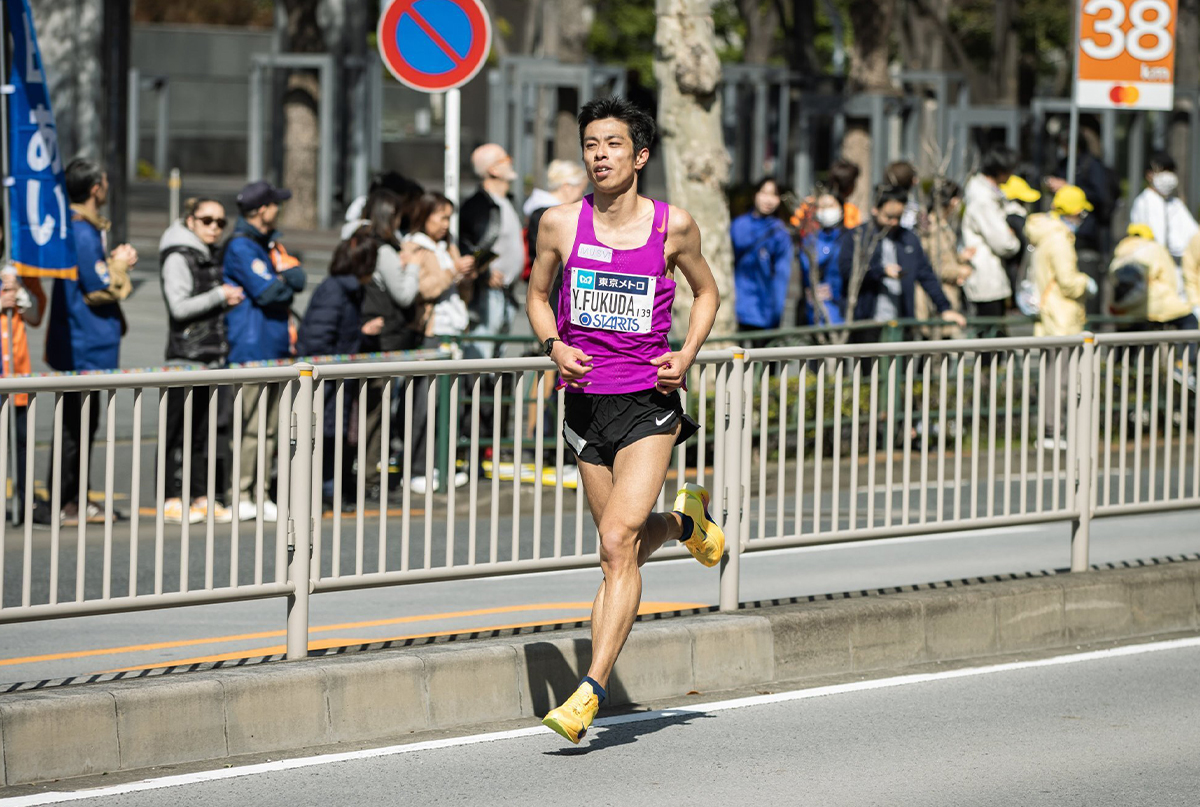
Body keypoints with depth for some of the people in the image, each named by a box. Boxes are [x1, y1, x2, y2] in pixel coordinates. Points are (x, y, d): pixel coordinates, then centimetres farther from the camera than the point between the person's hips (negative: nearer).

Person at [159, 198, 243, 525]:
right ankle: (174, 501, -5)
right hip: (187, 354, -8)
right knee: (182, 429, -7)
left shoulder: (210, 257, 18)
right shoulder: (178, 258, -8)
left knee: (207, 428, 9)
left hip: (213, 355, 8)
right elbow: (180, 307, -18)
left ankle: (201, 497, 13)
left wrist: (231, 298, 12)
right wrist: (220, 295, -12)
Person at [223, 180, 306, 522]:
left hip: (276, 348, 9)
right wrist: (287, 282, -1)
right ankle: (240, 497, -4)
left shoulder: (271, 241, 18)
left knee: (270, 426, 11)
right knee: (250, 426, -8)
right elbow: (268, 291, -18)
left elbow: (298, 277, 14)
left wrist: (282, 279, -5)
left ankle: (260, 495, 16)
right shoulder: (241, 247, -11)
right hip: (251, 349, -9)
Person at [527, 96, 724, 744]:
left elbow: (706, 291, 12)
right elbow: (538, 295, 14)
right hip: (586, 400, 3)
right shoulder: (561, 224, -1)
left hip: (648, 400, -3)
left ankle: (591, 691, -17)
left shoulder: (673, 225, -4)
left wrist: (686, 355, -4)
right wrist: (555, 347, -6)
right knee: (623, 546, 14)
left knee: (618, 543, -16)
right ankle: (685, 520, 49)